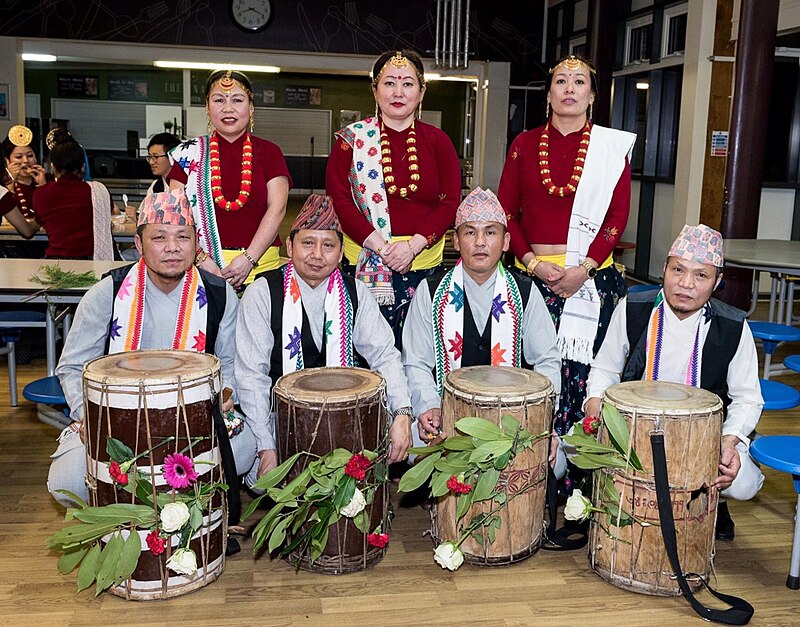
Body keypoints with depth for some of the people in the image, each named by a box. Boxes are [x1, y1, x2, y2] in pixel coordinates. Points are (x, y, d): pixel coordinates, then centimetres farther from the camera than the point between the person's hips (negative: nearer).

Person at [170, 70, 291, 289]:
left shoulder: (269, 152, 9)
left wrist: (248, 259, -11)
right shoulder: (190, 153, 10)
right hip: (202, 265, 0)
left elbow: (277, 209, 0)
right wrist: (201, 259, -10)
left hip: (260, 262, 0)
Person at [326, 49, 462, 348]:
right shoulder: (353, 138, 5)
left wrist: (412, 246, -11)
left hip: (423, 264, 2)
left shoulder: (437, 141, 9)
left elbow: (450, 201, 3)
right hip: (364, 264, -1)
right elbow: (338, 198, -2)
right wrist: (381, 246, -13)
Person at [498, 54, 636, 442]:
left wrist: (583, 269, -11)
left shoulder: (612, 146, 6)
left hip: (591, 276, -1)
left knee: (580, 372, -1)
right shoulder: (525, 144, 9)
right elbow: (506, 210, 5)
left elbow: (618, 215, 1)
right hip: (533, 274, 1)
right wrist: (532, 262, -8)